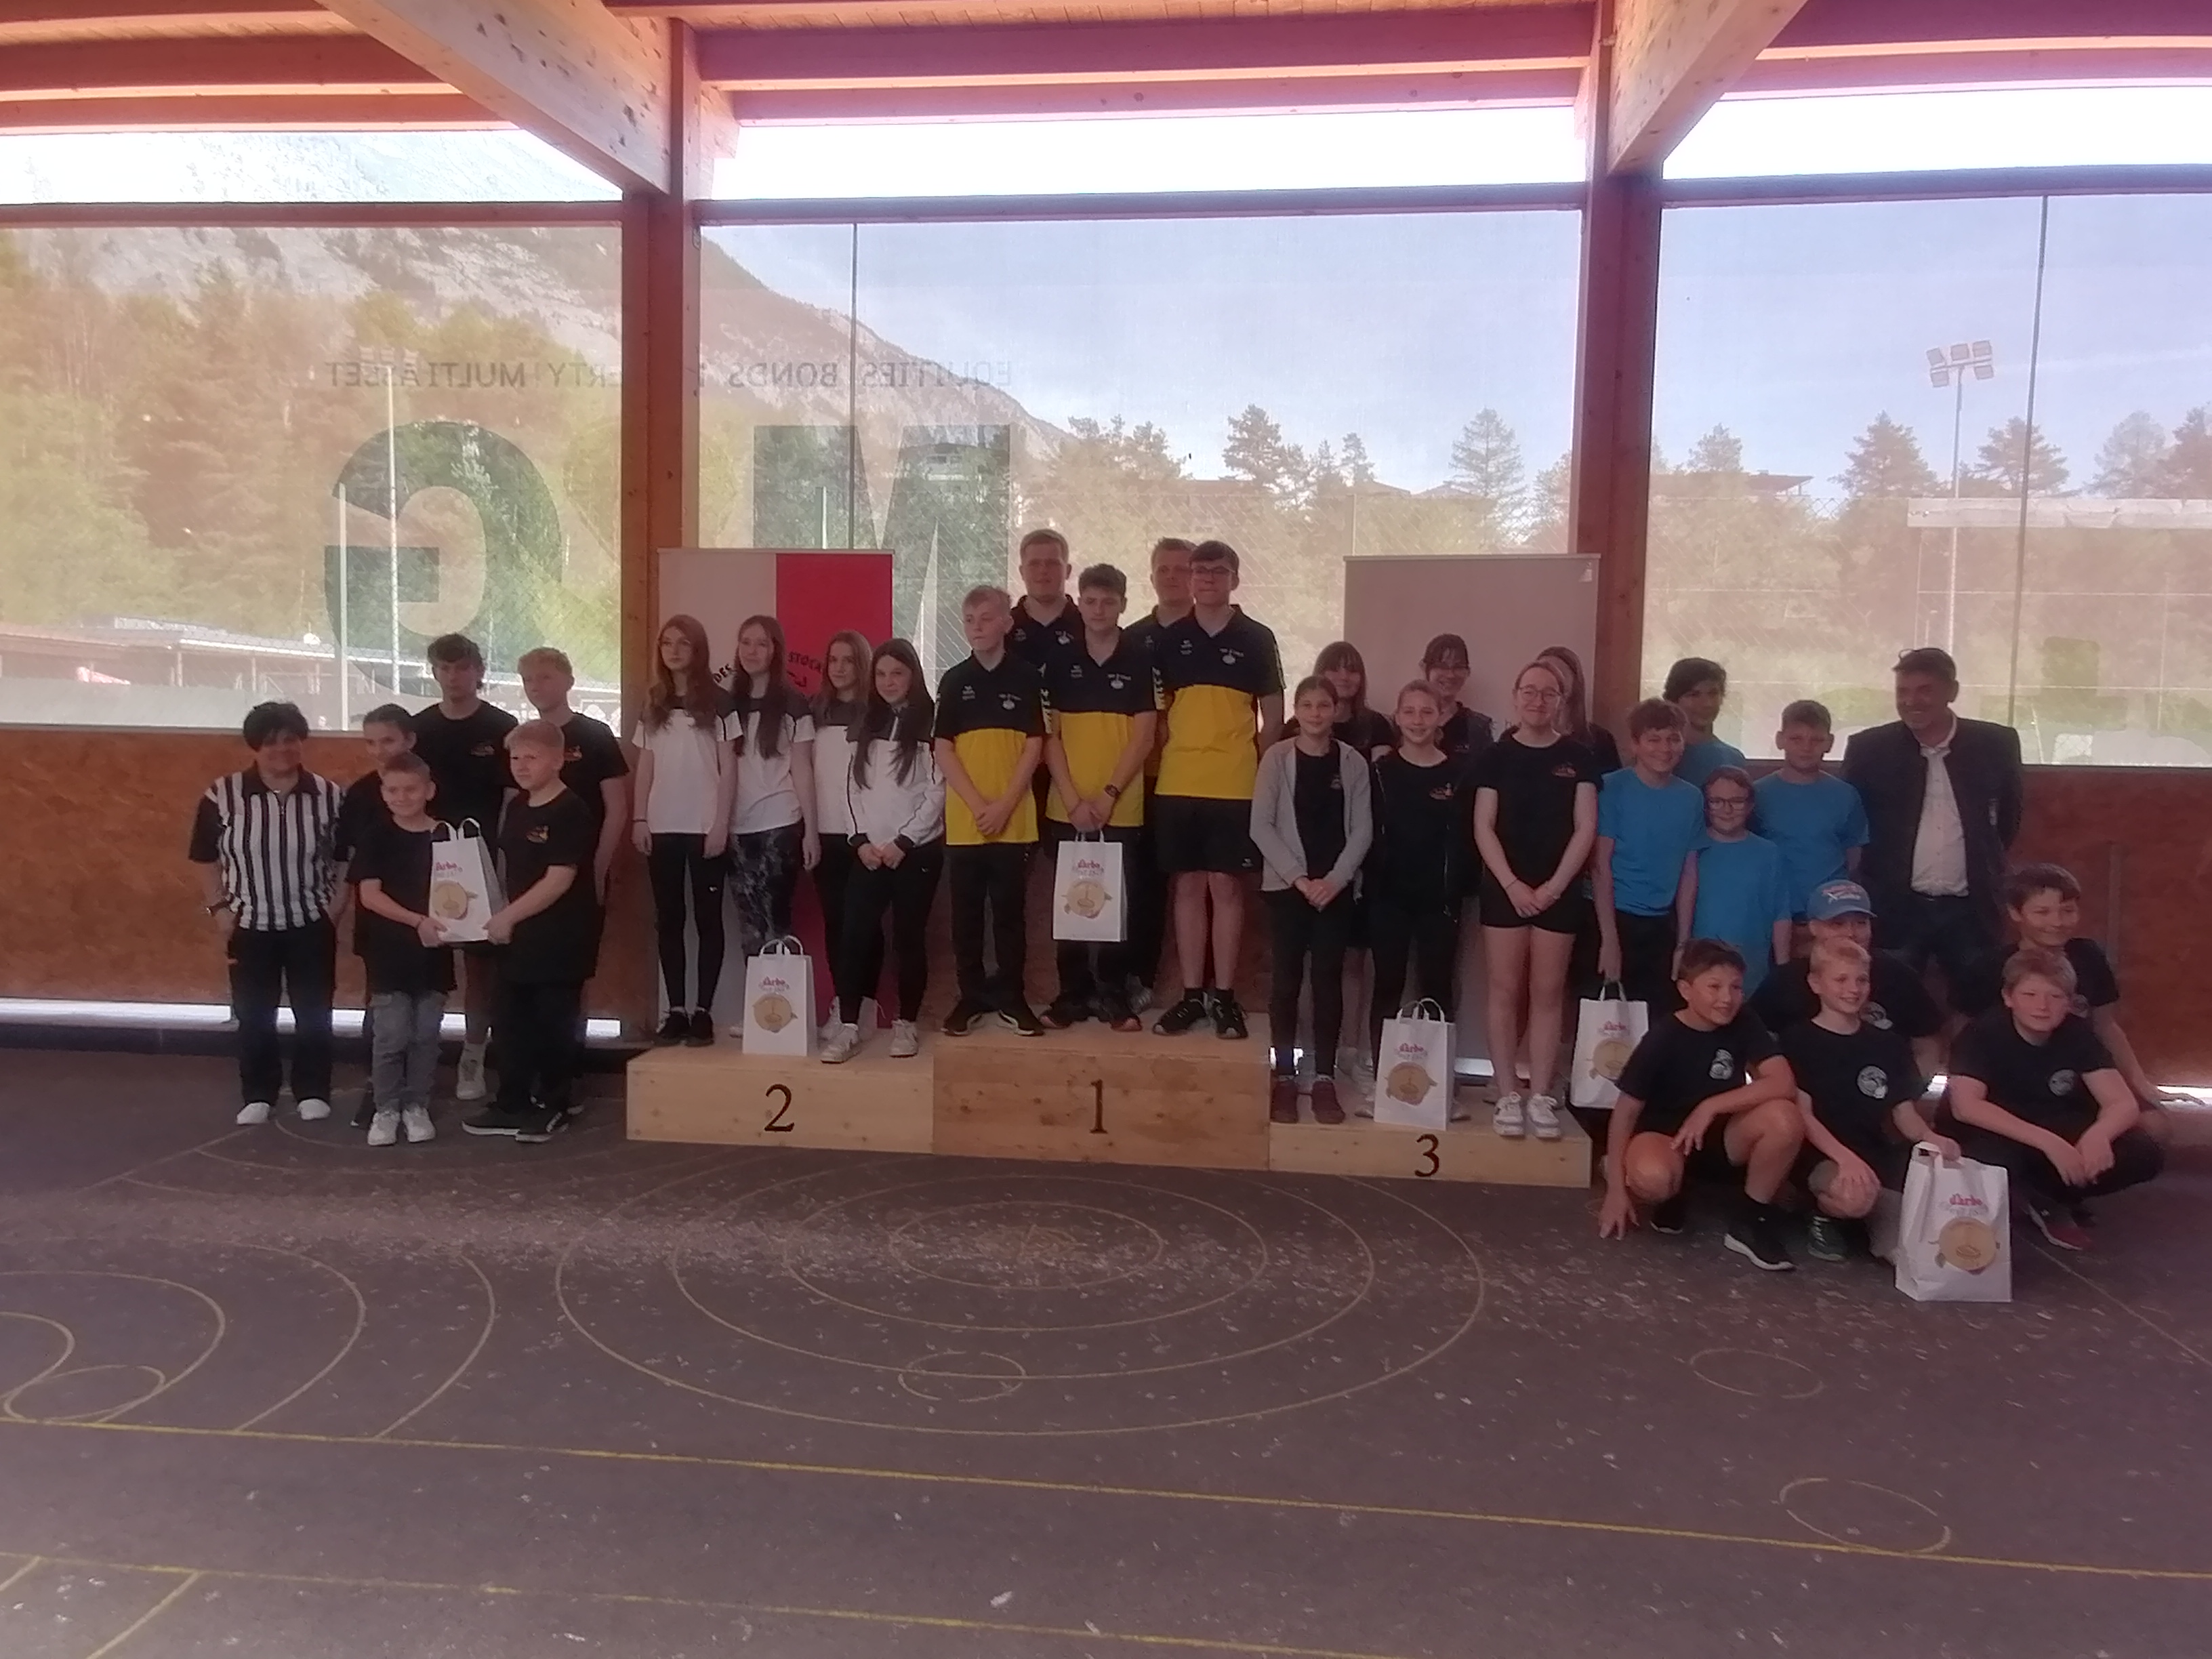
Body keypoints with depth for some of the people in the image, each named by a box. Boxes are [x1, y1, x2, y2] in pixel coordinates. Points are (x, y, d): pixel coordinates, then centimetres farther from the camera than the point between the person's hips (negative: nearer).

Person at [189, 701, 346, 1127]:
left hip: (312, 923, 0)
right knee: (254, 1015, 9)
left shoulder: (330, 796, -5)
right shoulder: (223, 795, -8)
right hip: (250, 923, 0)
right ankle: (258, 1095, 23)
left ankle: (313, 1092, 21)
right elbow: (207, 858, 1)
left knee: (313, 1012, 7)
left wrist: (335, 901, -3)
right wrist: (218, 909, -3)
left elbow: (347, 857, 5)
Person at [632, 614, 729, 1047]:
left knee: (707, 918, 0)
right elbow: (645, 766, 12)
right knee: (668, 920, 5)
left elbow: (728, 767, -4)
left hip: (705, 827, -4)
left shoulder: (716, 700, -2)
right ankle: (676, 1011, 11)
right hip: (663, 827, 4)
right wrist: (639, 819, 4)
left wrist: (721, 823, -10)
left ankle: (703, 1011, 4)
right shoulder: (654, 702, 11)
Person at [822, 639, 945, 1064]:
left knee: (909, 937, 2)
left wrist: (902, 842, -12)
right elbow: (854, 787, 10)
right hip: (869, 850, 4)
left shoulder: (929, 722, -2)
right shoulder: (867, 725, 13)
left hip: (917, 850, -4)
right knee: (854, 935, -5)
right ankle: (848, 1026, -1)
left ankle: (906, 1023, 14)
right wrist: (862, 840, -2)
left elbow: (937, 793, -8)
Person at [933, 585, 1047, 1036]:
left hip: (1015, 818, -1)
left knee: (1010, 909, 4)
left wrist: (1005, 805, -11)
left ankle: (1011, 995, 14)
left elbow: (1034, 747, -1)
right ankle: (971, 994, 16)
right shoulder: (954, 680, 5)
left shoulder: (1027, 678, 2)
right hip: (963, 818, 1)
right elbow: (943, 750, 0)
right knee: (967, 912, 6)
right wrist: (977, 804, -10)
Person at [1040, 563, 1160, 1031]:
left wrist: (1108, 794, -11)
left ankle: (1114, 995, 12)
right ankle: (1072, 993, 15)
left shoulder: (1142, 661, 1)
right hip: (1066, 807, 2)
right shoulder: (1059, 662, 5)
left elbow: (1144, 737, -3)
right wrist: (1074, 800, -7)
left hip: (1121, 808, -2)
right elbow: (1049, 737, 3)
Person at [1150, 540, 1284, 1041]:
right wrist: (1160, 758, 4)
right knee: (1188, 887, 7)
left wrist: (1264, 774, 0)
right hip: (1177, 785, 2)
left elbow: (1273, 715, 5)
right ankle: (1191, 994, 14)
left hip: (1235, 787, -2)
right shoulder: (1168, 639, 7)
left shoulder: (1257, 639, 2)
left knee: (1226, 887, 1)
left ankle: (1225, 996, 9)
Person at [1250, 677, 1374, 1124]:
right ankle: (1284, 1076, 9)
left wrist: (1335, 879, -11)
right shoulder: (1277, 758, -2)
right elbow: (1261, 826, -5)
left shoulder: (1353, 762, 2)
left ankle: (1324, 1078, 9)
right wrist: (1298, 877, -12)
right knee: (1287, 979, 2)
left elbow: (1362, 830, 1)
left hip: (1337, 888, 1)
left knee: (1329, 980, 3)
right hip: (1286, 885, -1)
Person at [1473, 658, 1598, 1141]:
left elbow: (1586, 828, -1)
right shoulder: (1497, 756, 2)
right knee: (1506, 991, 1)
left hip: (1559, 891, 0)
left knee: (1547, 993, 4)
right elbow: (1483, 828, -2)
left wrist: (1555, 885, -9)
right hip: (1504, 888, 0)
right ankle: (1508, 1095, 6)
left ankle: (1541, 1096, 9)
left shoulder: (1578, 758, 3)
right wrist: (1512, 884, -12)